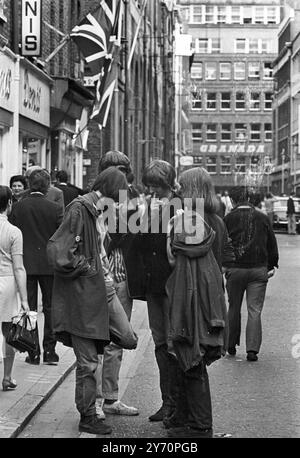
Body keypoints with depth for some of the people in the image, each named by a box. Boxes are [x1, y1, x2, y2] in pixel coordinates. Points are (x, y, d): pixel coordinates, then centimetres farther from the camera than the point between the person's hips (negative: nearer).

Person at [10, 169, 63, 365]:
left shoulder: (19, 207, -4)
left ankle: (33, 352, 6)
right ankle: (49, 350, 9)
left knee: (29, 308, 6)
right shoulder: (55, 208, -7)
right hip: (49, 264, 0)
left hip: (25, 263, 1)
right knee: (50, 307, 9)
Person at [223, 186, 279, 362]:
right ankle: (252, 349, -6)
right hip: (259, 270, 0)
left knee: (234, 308, 15)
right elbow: (272, 243, 8)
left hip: (235, 269, 0)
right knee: (255, 311, 2)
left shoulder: (228, 219, -3)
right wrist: (272, 265, 17)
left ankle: (231, 346, 24)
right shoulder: (262, 218, 2)